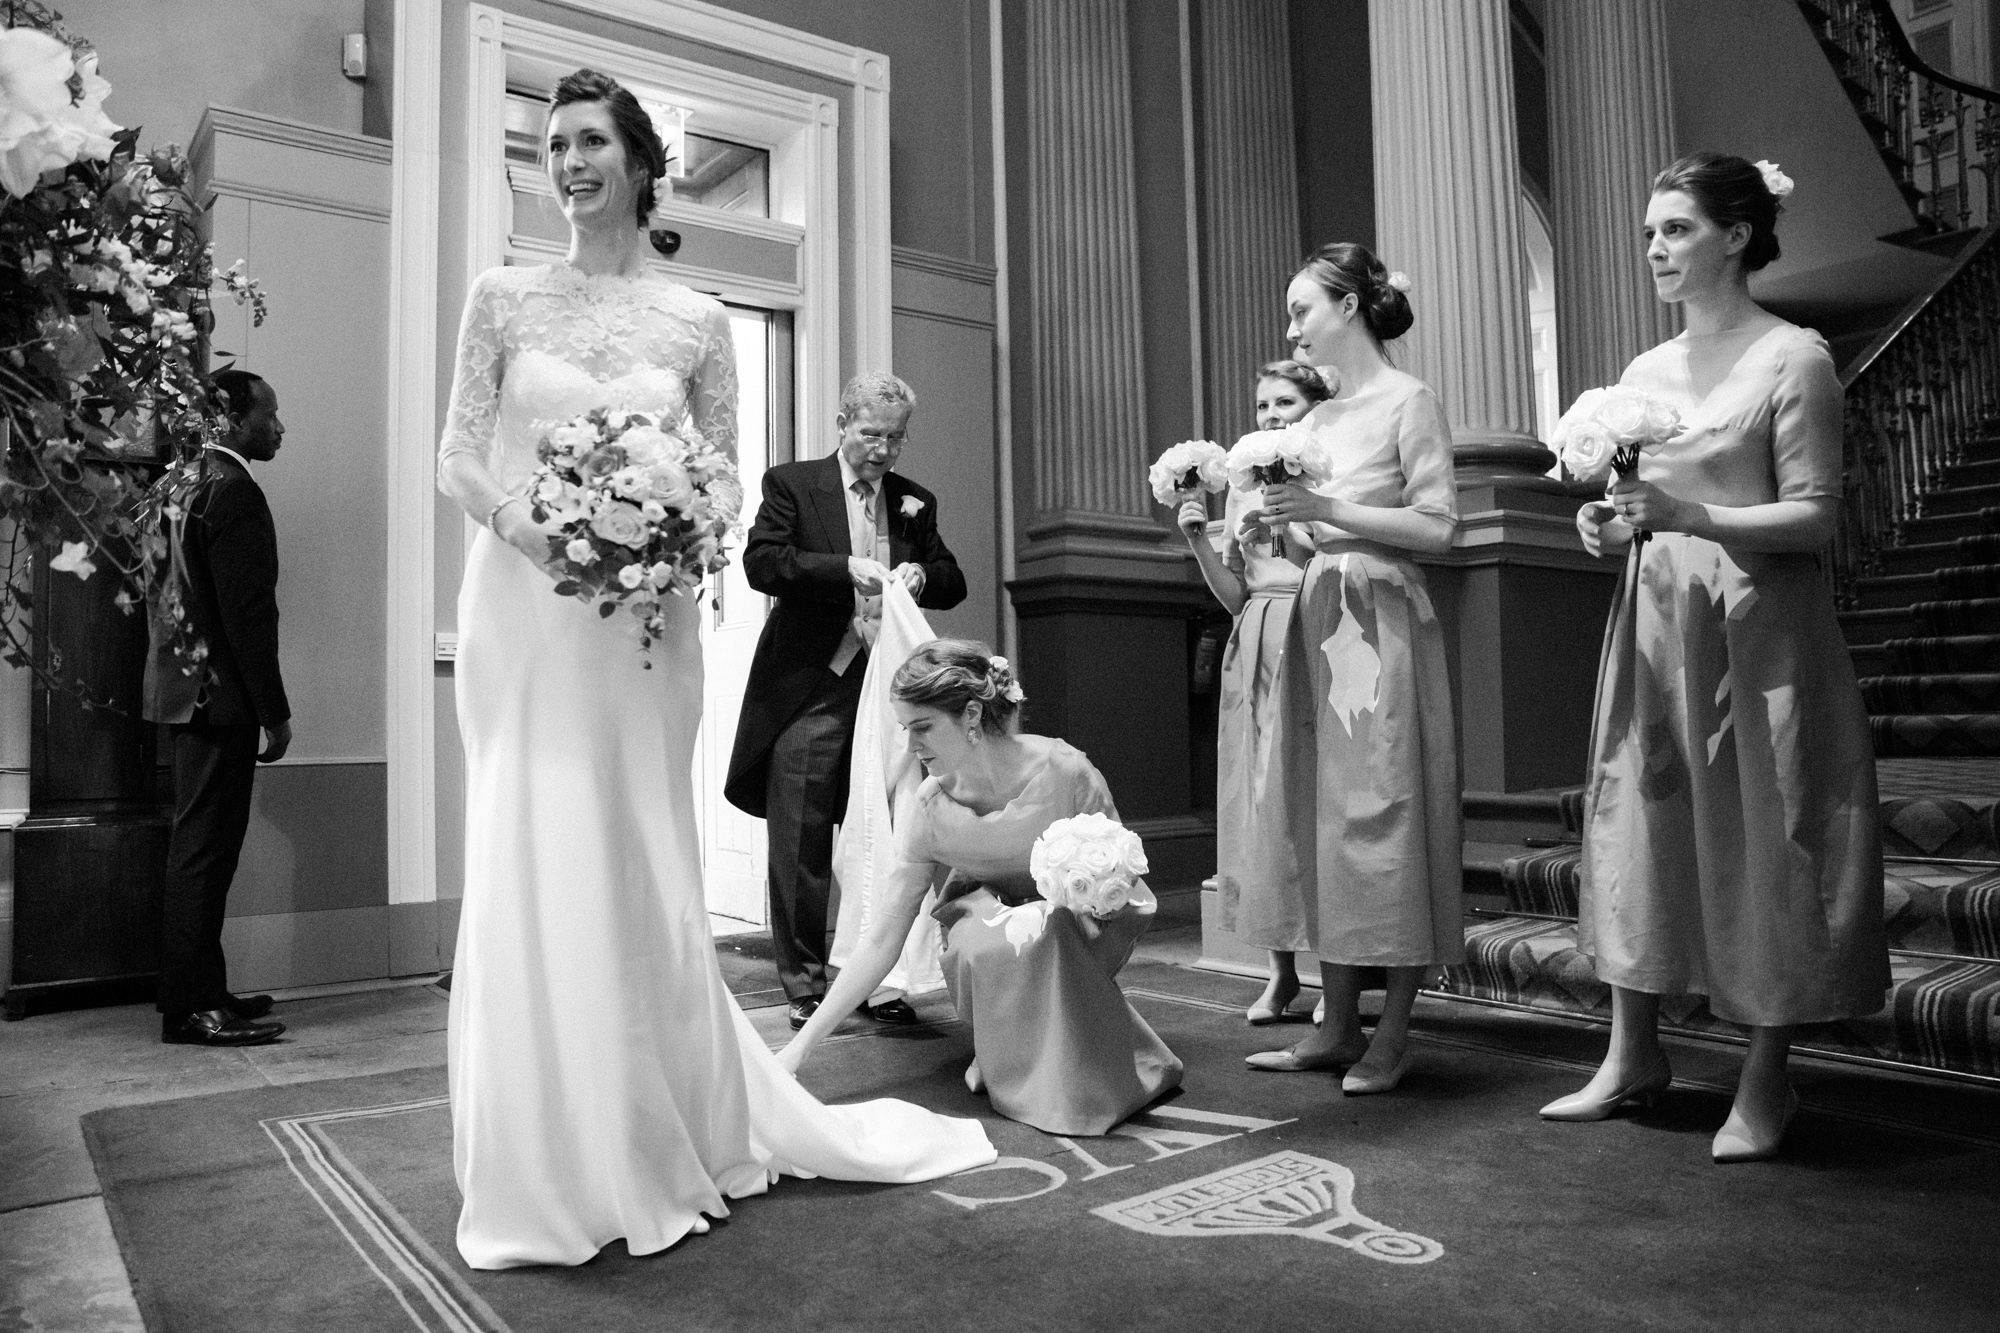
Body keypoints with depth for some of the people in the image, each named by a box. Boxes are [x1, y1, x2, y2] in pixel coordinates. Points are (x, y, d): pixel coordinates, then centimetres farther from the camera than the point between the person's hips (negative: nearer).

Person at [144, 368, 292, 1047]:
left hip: (186, 690, 10)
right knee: (205, 849, -5)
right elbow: (247, 613, -19)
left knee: (199, 848, 15)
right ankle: (193, 1008, 2)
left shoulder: (188, 485, 15)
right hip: (220, 697, -10)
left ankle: (198, 991, 24)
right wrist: (274, 711, -15)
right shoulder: (235, 492, -15)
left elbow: (188, 602, 17)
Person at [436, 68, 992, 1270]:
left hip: (643, 626, 0)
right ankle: (550, 1169, 15)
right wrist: (521, 523, -14)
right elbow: (457, 458, 5)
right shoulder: (505, 297, 7)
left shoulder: (697, 320, 7)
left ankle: (664, 1141, 23)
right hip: (525, 615, 0)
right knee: (533, 871, 0)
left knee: (641, 876, 6)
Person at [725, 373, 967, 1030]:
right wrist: (846, 567, -21)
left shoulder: (916, 500, 15)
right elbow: (761, 562, -10)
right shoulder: (791, 483, 3)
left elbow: (953, 582, 16)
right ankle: (804, 987, 9)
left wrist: (922, 575, -7)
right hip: (809, 687, -3)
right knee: (800, 846, -2)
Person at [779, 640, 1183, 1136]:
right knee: (977, 947, -33)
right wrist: (802, 1044, -18)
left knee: (1038, 934, -36)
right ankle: (1004, 1056, -2)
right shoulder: (928, 808, -19)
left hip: (1078, 923, -1)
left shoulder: (1062, 771, -26)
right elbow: (883, 939, -14)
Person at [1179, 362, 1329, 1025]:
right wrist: (1199, 542, 0)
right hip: (1254, 653, 5)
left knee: (1315, 796, -6)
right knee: (1255, 803, 3)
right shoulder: (1242, 489, 17)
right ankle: (1281, 970, 13)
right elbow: (1234, 595, 14)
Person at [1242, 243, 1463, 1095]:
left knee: (1386, 814, -3)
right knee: (1328, 818, 7)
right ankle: (1337, 1027, 15)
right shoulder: (1316, 419, 17)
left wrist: (1324, 509, -16)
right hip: (1317, 623, 7)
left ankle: (1392, 1034, 7)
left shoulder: (1408, 400, -3)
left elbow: (1438, 527, -11)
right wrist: (1266, 522, 1)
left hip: (1382, 625, -7)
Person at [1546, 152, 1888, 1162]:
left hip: (1758, 625, -6)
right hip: (1656, 622, 6)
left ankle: (1766, 1080, 13)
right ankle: (1633, 1054, 18)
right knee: (1639, 820, 7)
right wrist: (1612, 526, -1)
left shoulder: (1794, 357, -4)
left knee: (1762, 834, 0)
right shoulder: (1644, 371, 13)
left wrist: (1691, 516, -22)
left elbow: (1815, 516, -10)